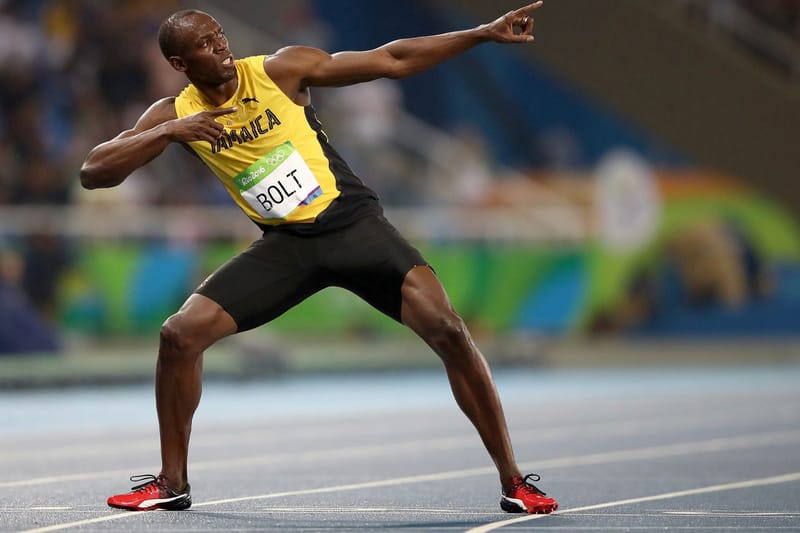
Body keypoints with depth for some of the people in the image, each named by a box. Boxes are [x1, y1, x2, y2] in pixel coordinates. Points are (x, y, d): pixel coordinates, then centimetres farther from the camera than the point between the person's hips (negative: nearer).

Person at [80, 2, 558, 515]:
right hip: (286, 242, 3)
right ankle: (173, 483, 8)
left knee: (447, 330, -20)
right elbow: (93, 172, -9)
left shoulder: (280, 70, -9)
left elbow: (392, 60, -8)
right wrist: (168, 133, -22)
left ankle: (514, 482, -10)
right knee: (181, 334, -10)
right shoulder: (176, 114, -2)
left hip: (353, 222, -3)